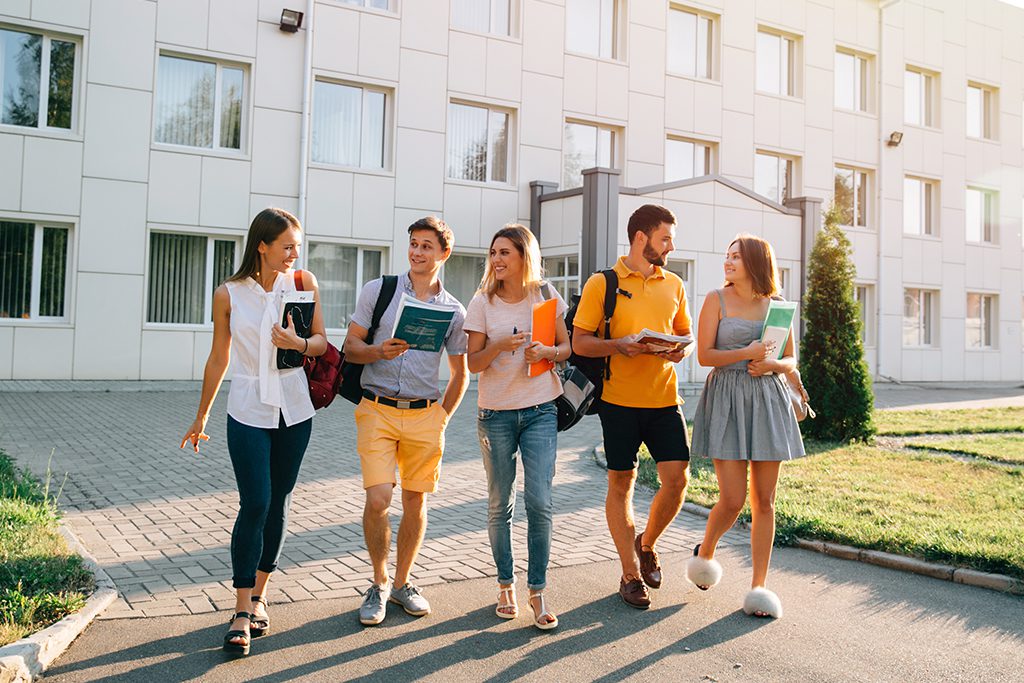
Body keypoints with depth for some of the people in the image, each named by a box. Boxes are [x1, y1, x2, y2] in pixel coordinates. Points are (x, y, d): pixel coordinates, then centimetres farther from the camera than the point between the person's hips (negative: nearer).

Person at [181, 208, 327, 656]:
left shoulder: (303, 282, 0)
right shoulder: (228, 295, -3)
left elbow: (321, 342, 2)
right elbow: (218, 358, 6)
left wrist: (298, 343, -21)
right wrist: (201, 417, 13)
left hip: (294, 411, 2)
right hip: (249, 412, -2)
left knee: (278, 505, 9)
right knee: (254, 505, -8)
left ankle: (259, 596, 25)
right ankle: (242, 614, 1)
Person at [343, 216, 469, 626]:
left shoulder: (454, 310, 8)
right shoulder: (378, 290, 4)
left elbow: (460, 373, 15)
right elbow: (350, 346, 4)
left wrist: (442, 417, 6)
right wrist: (379, 351, -16)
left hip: (424, 415, 2)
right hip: (377, 410, -2)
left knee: (415, 502, 7)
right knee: (377, 500, -11)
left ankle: (402, 583, 26)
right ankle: (378, 584, 12)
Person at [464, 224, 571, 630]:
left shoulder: (545, 296, 3)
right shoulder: (483, 302, 1)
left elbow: (566, 347, 9)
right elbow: (473, 363, -1)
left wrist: (546, 352, -13)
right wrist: (501, 345, -20)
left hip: (540, 411, 0)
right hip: (496, 413, 0)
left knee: (539, 502, -7)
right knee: (500, 504, 7)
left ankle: (537, 592, 6)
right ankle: (505, 585, 24)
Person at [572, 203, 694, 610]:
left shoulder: (674, 285, 11)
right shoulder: (602, 284, -2)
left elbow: (686, 337, 19)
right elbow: (579, 343, -3)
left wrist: (681, 351, -5)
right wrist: (620, 345, -19)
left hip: (664, 398, 4)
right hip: (619, 400, -3)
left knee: (677, 479, -2)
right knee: (621, 483, 5)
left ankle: (646, 544, 27)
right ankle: (630, 574, 19)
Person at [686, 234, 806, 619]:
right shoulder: (716, 300, 1)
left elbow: (791, 361, 13)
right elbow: (704, 356, -4)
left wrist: (772, 364, -8)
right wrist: (746, 354, -16)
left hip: (769, 401, 3)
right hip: (727, 399, -3)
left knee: (764, 500, 4)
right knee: (732, 500, -7)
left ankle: (759, 585, 14)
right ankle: (705, 551, 24)